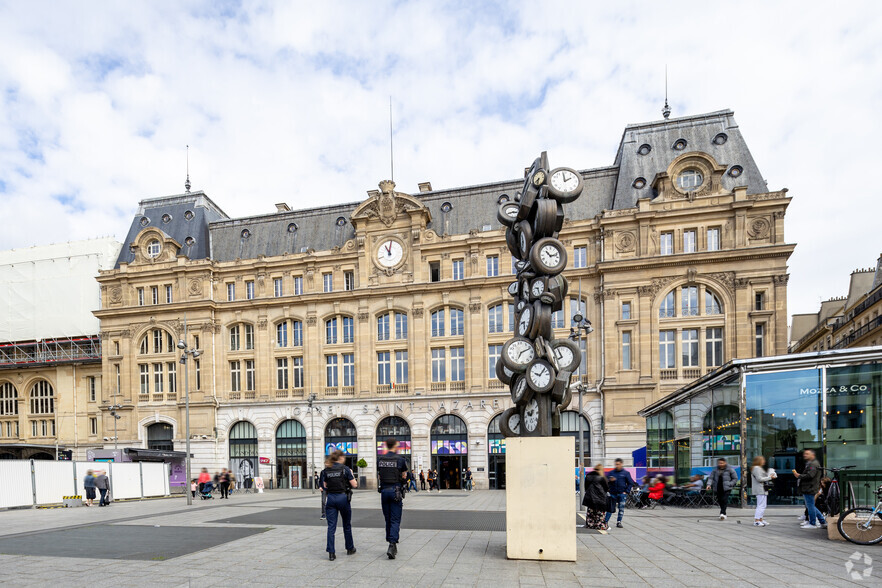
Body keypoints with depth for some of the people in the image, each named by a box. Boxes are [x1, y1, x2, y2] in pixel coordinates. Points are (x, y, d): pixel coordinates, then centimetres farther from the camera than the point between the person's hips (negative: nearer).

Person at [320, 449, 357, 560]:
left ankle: (331, 552, -3)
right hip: (342, 497, -2)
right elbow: (354, 485, -5)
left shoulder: (326, 470, 3)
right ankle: (350, 548, 29)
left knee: (331, 526, 4)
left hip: (331, 498, 2)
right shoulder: (345, 469, -8)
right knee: (347, 525, 15)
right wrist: (351, 474, 10)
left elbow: (325, 486, 11)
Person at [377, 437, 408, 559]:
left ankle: (392, 545, 24)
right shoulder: (400, 459, -8)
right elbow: (404, 477, 1)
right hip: (396, 491, -4)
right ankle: (392, 545, -13)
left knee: (388, 519, 15)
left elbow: (379, 476, 9)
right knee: (395, 520, 0)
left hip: (384, 490, 4)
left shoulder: (379, 459, 2)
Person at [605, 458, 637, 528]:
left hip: (622, 494, 0)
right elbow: (606, 481, 6)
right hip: (613, 494, 0)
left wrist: (626, 492, -4)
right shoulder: (611, 473, 5)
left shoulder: (626, 473, 2)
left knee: (621, 509, 3)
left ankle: (619, 522, 13)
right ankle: (605, 521, 2)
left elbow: (631, 483, 4)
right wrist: (610, 480, -16)